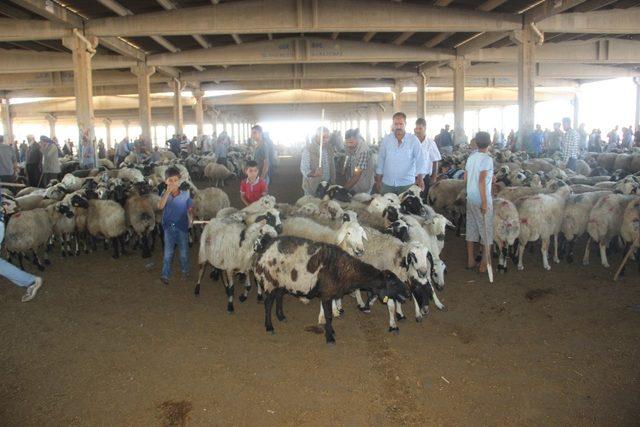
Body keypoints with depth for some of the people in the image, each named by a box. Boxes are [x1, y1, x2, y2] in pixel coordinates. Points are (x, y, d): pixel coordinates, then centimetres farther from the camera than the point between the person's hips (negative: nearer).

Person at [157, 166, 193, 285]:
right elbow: (160, 206, -23)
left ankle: (185, 271, 35)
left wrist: (191, 219, -21)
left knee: (184, 252, 15)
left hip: (182, 227, 0)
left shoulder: (186, 194, -9)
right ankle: (165, 274, 14)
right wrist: (168, 191, -26)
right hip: (169, 227, 0)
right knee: (168, 253, 5)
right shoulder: (165, 194, -5)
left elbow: (190, 209, -4)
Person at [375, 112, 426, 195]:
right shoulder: (385, 140, 3)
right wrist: (378, 180, 10)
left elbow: (420, 160, -9)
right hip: (387, 183, 2)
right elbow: (381, 161, 9)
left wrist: (420, 178, -23)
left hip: (407, 183, -2)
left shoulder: (413, 140, -4)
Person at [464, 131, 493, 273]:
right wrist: (484, 202, -19)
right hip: (482, 199, -7)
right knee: (487, 231, 3)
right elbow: (482, 181, -21)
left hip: (470, 198, 7)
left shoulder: (471, 157, 7)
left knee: (471, 229, 13)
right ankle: (484, 264, 6)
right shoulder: (487, 159, -13)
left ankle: (471, 261, 19)